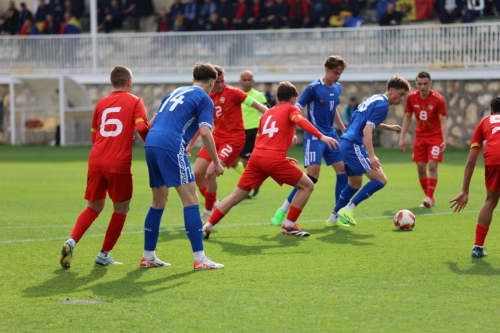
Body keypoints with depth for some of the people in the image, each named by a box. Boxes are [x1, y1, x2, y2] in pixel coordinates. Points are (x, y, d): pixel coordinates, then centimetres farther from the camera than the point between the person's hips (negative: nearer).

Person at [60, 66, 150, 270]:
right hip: (119, 164, -5)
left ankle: (71, 242, -3)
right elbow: (143, 129, -10)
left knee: (93, 207, 18)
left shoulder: (101, 104, 17)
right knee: (121, 209, 13)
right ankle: (104, 255, 13)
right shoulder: (134, 102, 4)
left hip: (96, 161, 5)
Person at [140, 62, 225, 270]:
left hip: (151, 144, 8)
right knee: (190, 200, -5)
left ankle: (148, 257, 22)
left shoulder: (175, 93, 26)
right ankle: (199, 259, -9)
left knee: (159, 201, 19)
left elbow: (153, 122, 27)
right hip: (171, 147, -8)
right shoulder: (204, 99, 4)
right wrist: (216, 163, -2)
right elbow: (205, 133, -8)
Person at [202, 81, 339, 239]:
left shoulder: (267, 113, 27)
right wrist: (321, 136, -25)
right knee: (307, 186, 9)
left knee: (236, 196, 14)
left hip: (256, 157, 6)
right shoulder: (291, 109, 10)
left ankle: (207, 227, 11)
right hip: (274, 159, -6)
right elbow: (301, 121, -14)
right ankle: (289, 226, 5)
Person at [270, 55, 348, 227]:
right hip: (314, 136, -7)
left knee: (342, 169, 1)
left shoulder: (337, 88, 8)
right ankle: (283, 211, -7)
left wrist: (344, 130, 25)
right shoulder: (314, 88, -13)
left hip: (331, 135, 7)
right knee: (313, 175, -14)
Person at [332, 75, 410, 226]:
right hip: (354, 145, -10)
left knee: (355, 184, 23)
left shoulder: (375, 99, 18)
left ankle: (334, 216, 29)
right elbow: (367, 130, -22)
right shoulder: (382, 105, -12)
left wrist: (388, 127, 36)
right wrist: (371, 156, -28)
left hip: (346, 144, 10)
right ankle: (348, 209, -11)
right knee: (380, 179, -12)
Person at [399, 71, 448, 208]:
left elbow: (443, 121, -20)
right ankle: (430, 198, 14)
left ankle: (429, 198, -10)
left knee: (432, 165, -14)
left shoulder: (438, 99, -18)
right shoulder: (411, 97, -7)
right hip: (420, 136, 4)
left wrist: (444, 141, -31)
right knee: (420, 167, 2)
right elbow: (407, 117, 5)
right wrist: (402, 137, 1)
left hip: (436, 136, -4)